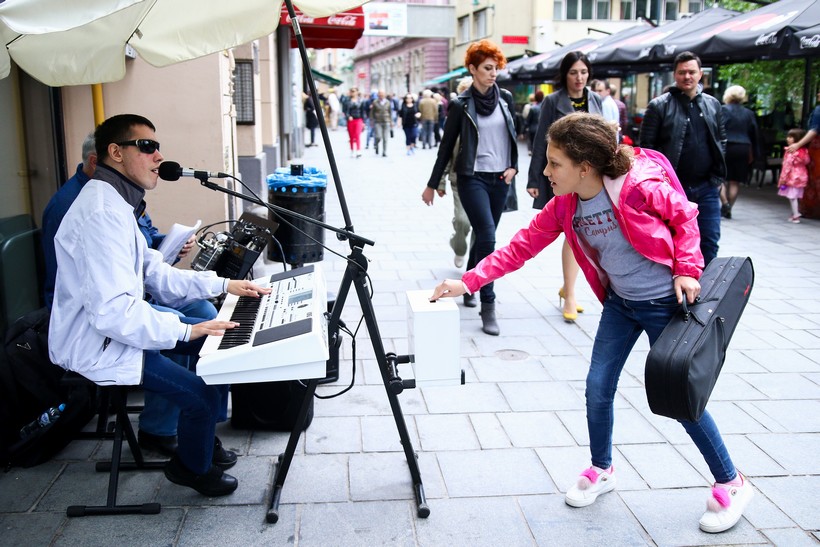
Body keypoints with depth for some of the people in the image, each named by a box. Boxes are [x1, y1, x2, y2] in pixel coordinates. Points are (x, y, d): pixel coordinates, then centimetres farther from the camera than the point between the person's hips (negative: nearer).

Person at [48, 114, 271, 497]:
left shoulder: (117, 202, 9)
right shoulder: (102, 212, -26)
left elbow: (155, 274, 12)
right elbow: (113, 311, -33)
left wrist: (223, 285, 5)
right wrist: (184, 331, -26)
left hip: (117, 321, 11)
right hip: (97, 346, -11)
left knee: (217, 338, 14)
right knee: (203, 393, -19)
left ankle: (203, 435, 27)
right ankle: (193, 468, 11)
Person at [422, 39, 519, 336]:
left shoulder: (505, 98, 7)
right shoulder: (461, 104, -4)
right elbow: (446, 145, 0)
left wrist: (513, 166, 3)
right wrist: (432, 184, 3)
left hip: (500, 179, 5)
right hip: (473, 178, -5)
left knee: (483, 236, 12)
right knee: (487, 237, -15)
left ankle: (468, 286, 31)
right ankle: (488, 306, -11)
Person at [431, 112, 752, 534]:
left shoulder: (640, 187, -25)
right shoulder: (564, 206, -8)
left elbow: (684, 218, -9)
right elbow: (521, 247, -8)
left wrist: (687, 270, -17)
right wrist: (469, 281, -14)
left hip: (666, 301, -5)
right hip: (619, 302, 6)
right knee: (598, 386, 5)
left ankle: (731, 484, 22)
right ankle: (601, 471, 30)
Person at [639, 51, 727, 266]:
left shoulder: (713, 105, 10)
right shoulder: (659, 106, -3)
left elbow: (721, 141, 16)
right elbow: (646, 145, -5)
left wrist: (718, 176, 8)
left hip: (707, 188, 4)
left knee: (709, 242, 5)